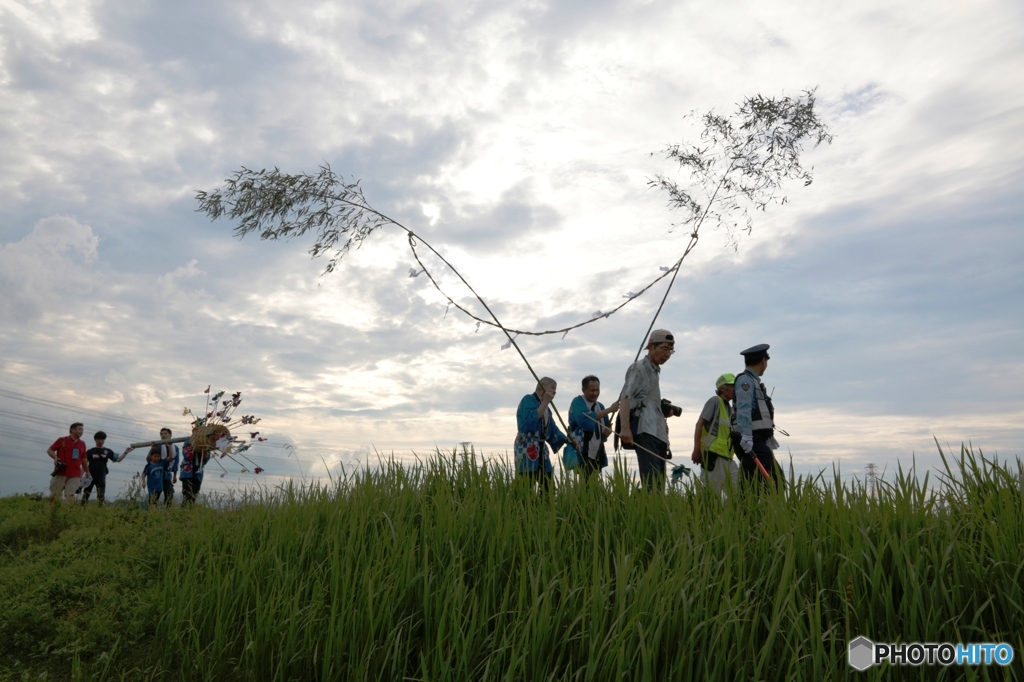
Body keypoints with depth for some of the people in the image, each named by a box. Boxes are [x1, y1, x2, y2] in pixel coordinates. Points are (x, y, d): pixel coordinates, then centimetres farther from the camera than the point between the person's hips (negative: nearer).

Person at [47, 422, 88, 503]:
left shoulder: (82, 444, 13)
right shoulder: (62, 440, 3)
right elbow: (49, 450, 6)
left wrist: (85, 471, 21)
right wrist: (55, 458, -13)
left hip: (75, 475, 2)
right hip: (60, 473, -2)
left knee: (70, 497, -7)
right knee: (54, 495, 3)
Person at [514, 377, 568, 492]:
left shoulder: (546, 407, 18)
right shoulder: (528, 399, -5)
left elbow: (552, 430, 20)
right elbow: (530, 420, -22)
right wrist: (545, 402, -16)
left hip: (541, 450, 9)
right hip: (527, 449, -9)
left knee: (549, 486, 7)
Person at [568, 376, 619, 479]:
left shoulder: (600, 406, 16)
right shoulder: (578, 402, -4)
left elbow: (607, 428, 20)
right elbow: (584, 420, -22)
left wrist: (608, 430, -6)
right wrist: (609, 409, -19)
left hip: (597, 454, 7)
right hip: (582, 453, -7)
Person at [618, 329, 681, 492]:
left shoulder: (655, 371, 26)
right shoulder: (639, 368, -1)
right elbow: (625, 398, -13)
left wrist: (665, 410, 14)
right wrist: (625, 428, -24)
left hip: (658, 432, 9)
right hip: (644, 431, -9)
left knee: (659, 483, 5)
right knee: (652, 482, -19)